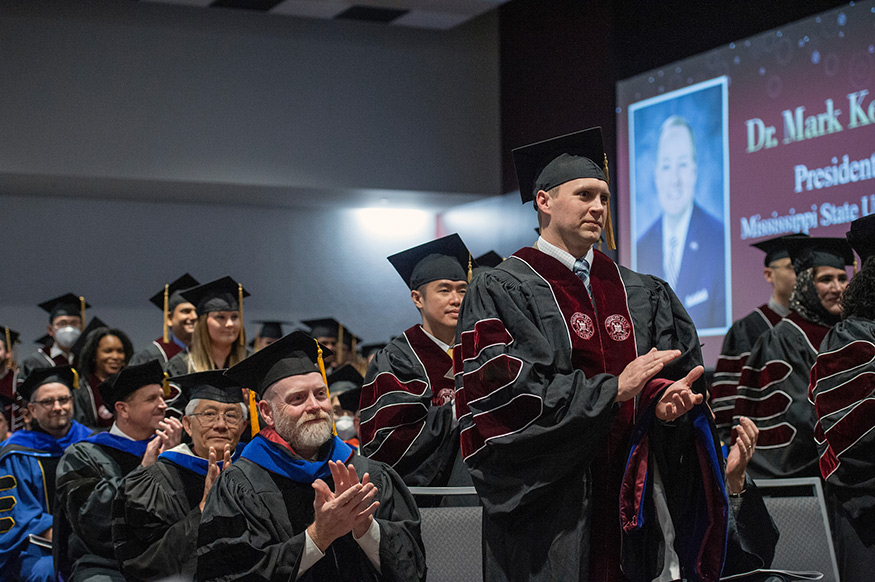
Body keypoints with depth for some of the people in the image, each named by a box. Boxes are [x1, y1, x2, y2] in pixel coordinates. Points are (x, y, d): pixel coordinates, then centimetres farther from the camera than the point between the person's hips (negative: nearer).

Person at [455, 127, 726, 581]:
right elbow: (508, 392, -13)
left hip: (632, 501, 5)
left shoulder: (640, 295, 15)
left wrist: (670, 403, -14)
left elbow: (682, 375, 10)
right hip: (549, 506, -4)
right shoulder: (501, 292, -1)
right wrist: (613, 388, -17)